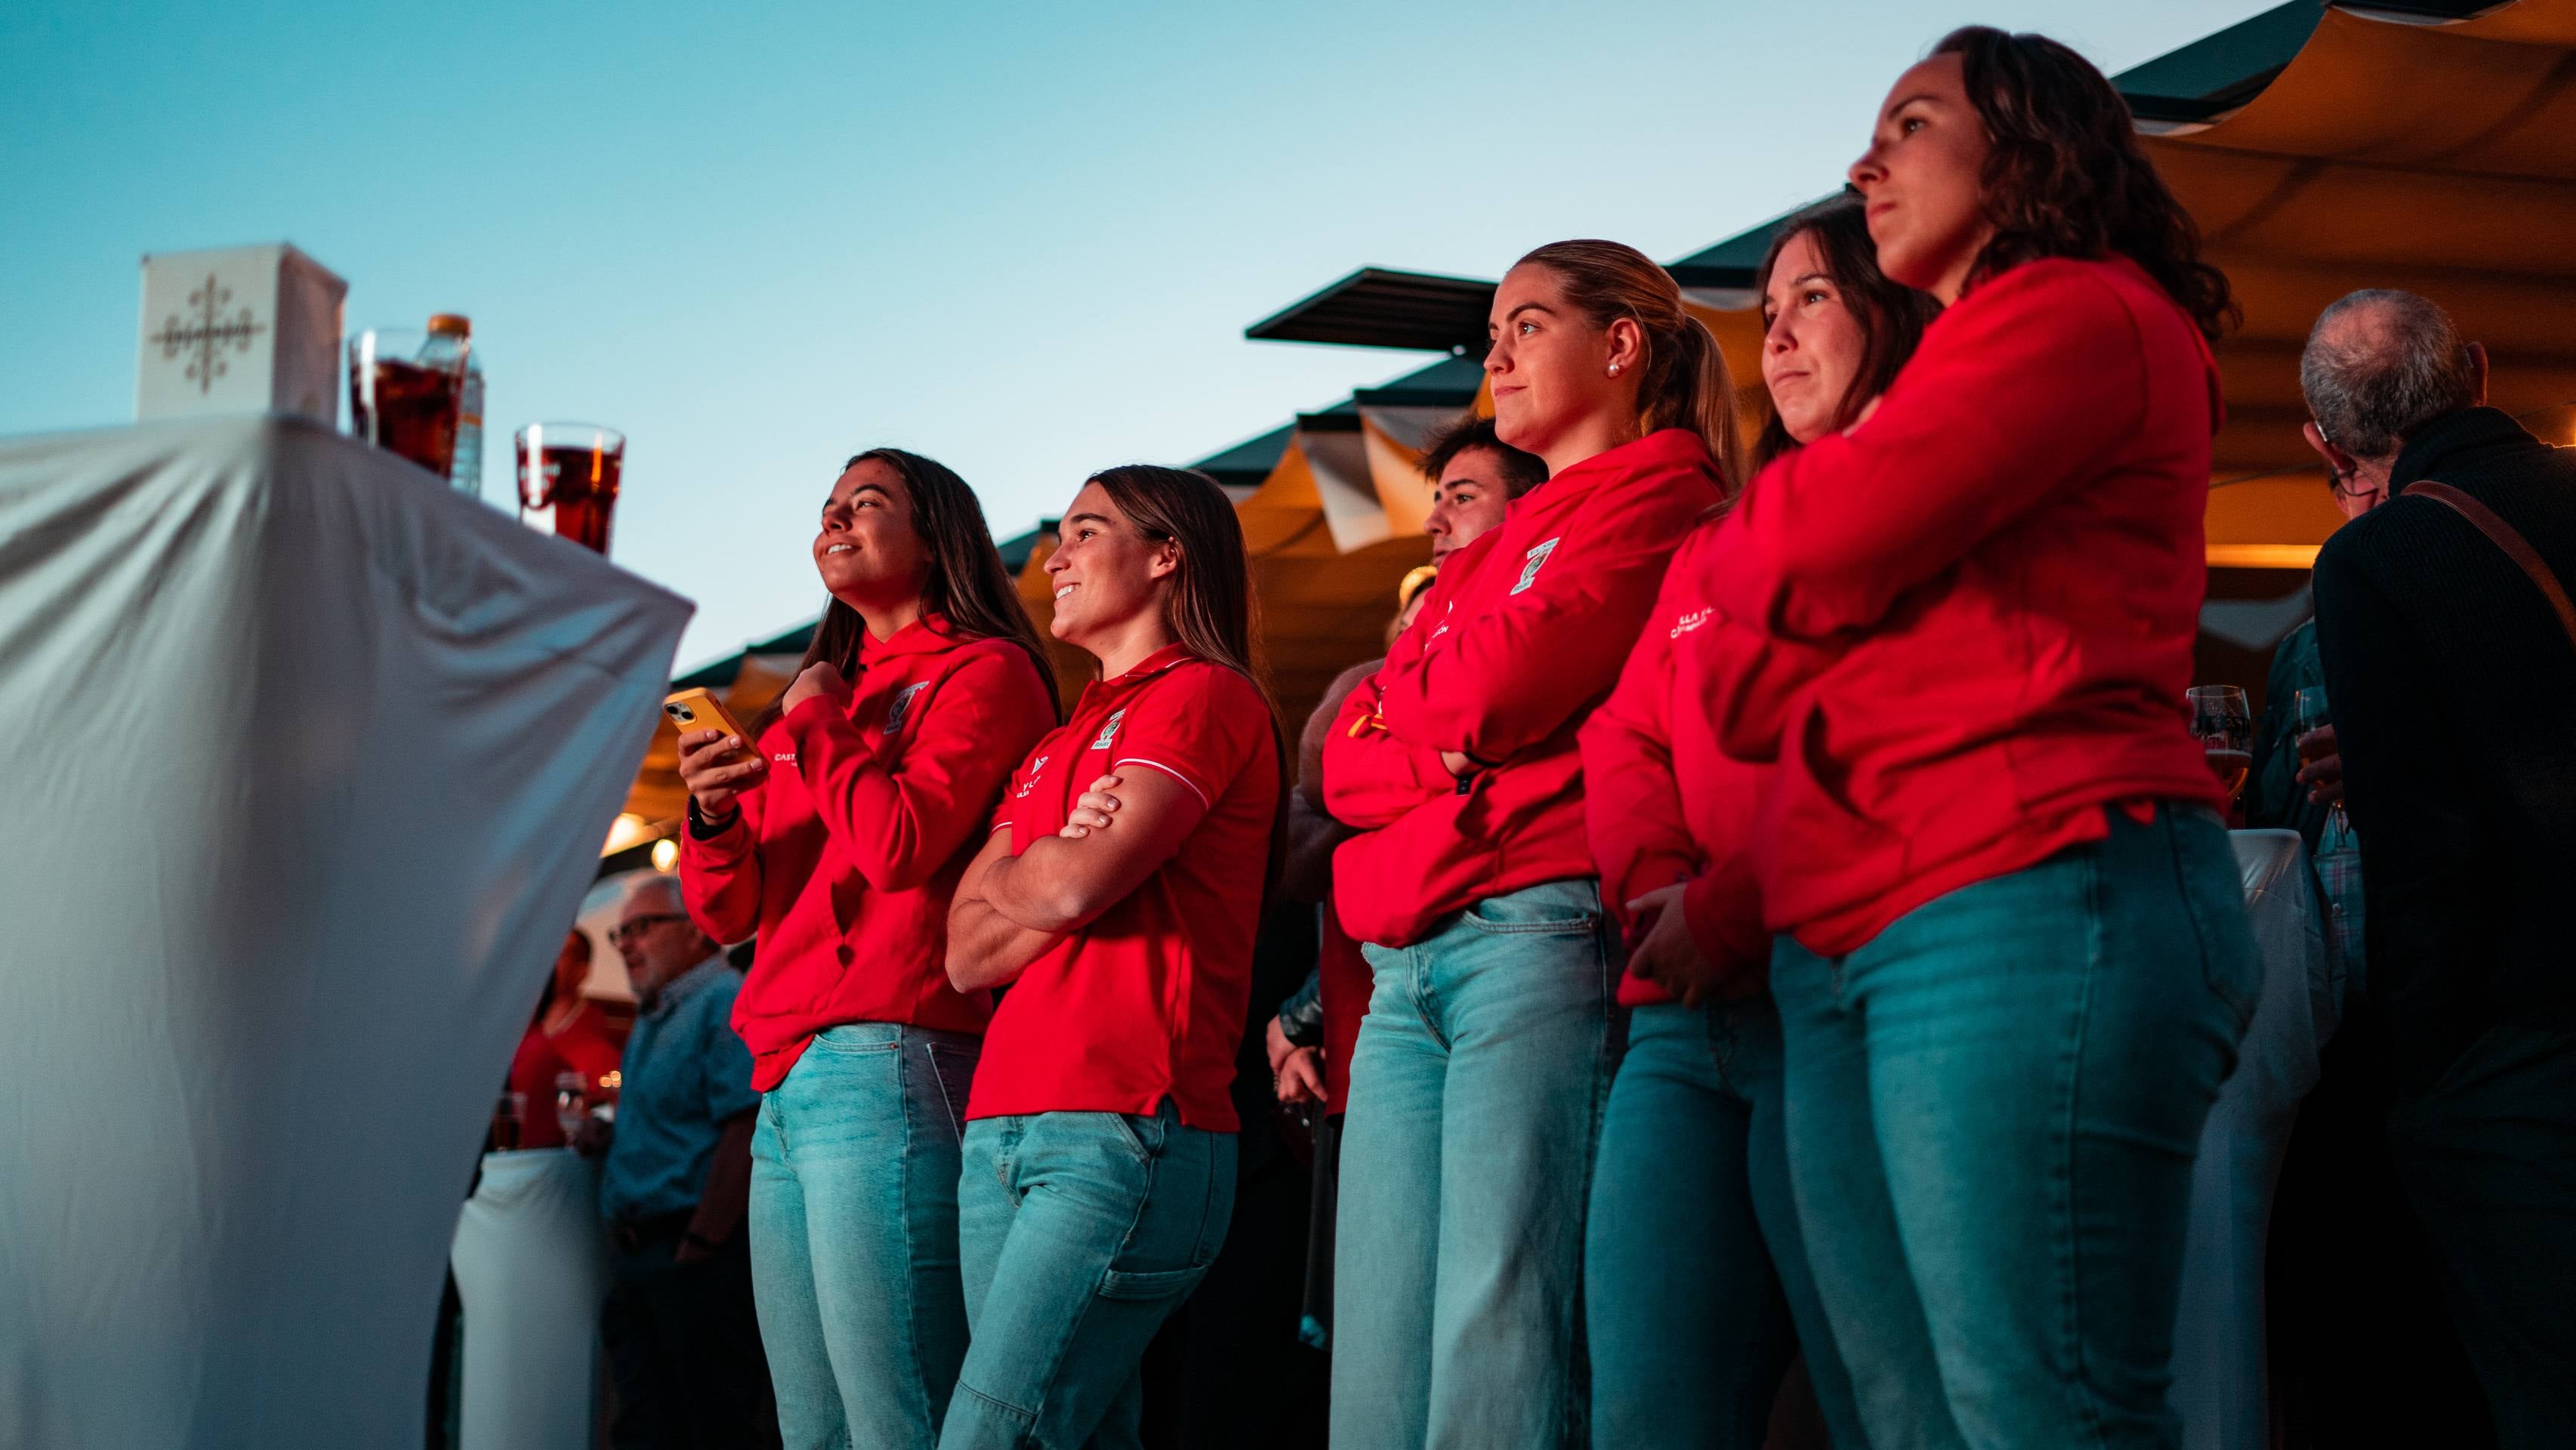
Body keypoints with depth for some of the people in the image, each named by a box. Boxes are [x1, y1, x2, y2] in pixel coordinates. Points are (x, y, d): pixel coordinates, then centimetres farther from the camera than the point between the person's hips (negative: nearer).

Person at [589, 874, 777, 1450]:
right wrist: (609, 1136, 9)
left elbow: (745, 1131, -18)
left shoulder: (725, 1003, -8)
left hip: (698, 1257, -10)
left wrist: (701, 1245, -20)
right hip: (636, 1260, 10)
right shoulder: (650, 1021, 23)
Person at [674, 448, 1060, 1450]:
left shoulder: (984, 672, 2)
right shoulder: (818, 698, 25)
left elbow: (900, 843, -14)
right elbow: (727, 914, 21)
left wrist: (817, 722, 0)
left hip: (885, 1067, -8)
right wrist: (714, 814, 0)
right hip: (785, 1085, 8)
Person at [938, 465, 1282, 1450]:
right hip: (1003, 1135, 8)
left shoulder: (1202, 697, 1)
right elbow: (967, 954, 15)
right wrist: (1064, 871, -1)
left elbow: (1077, 885, -12)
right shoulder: (1053, 751, 26)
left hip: (1124, 1134, -8)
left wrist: (1008, 880, 9)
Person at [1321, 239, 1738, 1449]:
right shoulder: (1481, 558, 29)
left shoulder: (1660, 491, 5)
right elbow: (1346, 761, 19)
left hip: (1543, 929, -8)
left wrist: (1398, 699, 12)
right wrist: (1446, 741, -2)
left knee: (1496, 1345, -15)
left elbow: (1504, 684, -8)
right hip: (1406, 972, 8)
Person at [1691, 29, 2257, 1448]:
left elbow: (1812, 551, -10)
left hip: (2028, 904, -9)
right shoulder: (1950, 378, 29)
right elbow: (1743, 699, 22)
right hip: (1843, 950, 9)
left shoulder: (2084, 314, 1)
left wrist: (1733, 542, 12)